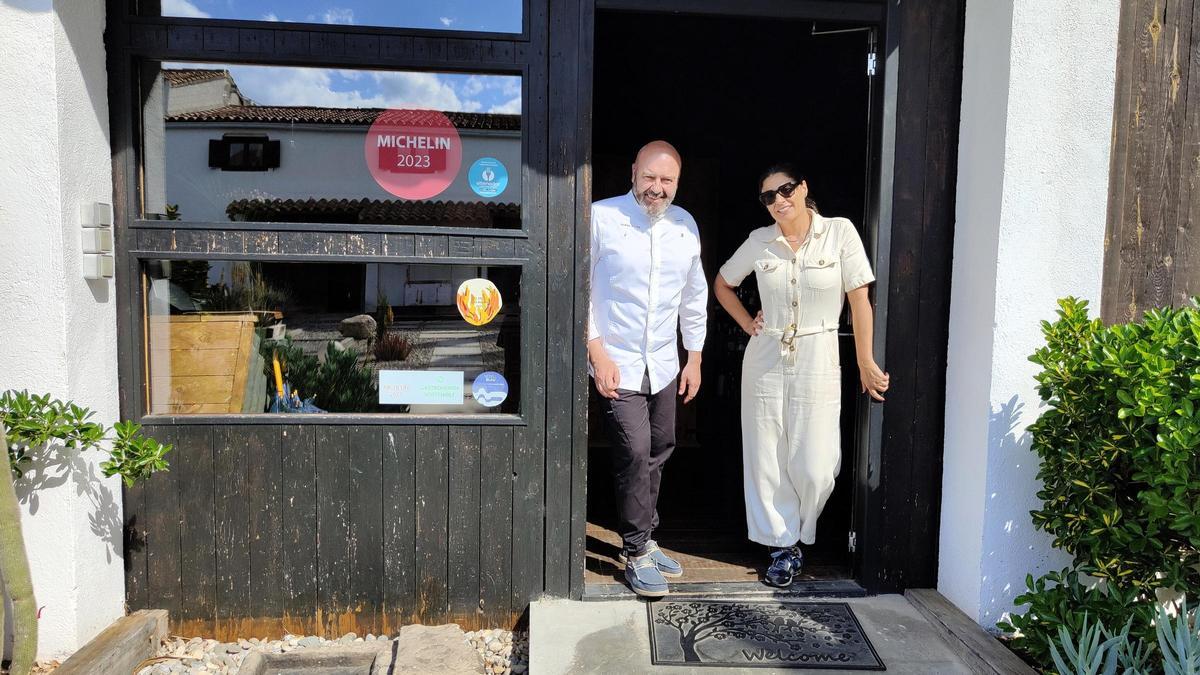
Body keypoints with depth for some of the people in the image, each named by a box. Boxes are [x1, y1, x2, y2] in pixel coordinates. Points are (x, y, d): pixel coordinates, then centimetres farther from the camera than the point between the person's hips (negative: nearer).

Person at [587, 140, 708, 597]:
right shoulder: (602, 217, -9)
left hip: (664, 364, 6)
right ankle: (636, 554, 3)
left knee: (658, 453, 13)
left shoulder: (685, 225, 6)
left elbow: (694, 296, 14)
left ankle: (643, 539, 30)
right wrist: (597, 351, -13)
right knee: (635, 452, -11)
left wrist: (695, 358, 14)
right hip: (617, 361, -5)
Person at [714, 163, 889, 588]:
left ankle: (796, 538, 25)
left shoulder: (840, 233, -4)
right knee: (767, 460, 5)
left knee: (812, 466, -2)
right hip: (765, 359, 2)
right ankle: (783, 545, 22)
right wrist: (748, 324, 6)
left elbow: (860, 300, -5)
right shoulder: (760, 242, 2)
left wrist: (866, 365, -6)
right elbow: (722, 285, 18)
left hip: (817, 361, -2)